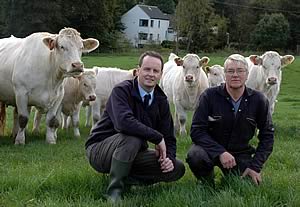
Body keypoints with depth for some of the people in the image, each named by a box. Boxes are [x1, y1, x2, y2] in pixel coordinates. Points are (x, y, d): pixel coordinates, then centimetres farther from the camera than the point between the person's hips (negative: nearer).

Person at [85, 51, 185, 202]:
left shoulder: (161, 100, 1)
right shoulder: (121, 91, -19)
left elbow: (168, 136, 4)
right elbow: (124, 122, -38)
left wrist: (169, 157, -17)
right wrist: (157, 138, -31)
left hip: (132, 153, 6)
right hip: (99, 149, -6)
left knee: (177, 169, -7)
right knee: (132, 137, -38)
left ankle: (125, 178, -4)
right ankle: (114, 190, -21)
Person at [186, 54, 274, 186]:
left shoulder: (258, 100, -5)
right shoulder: (209, 96, -12)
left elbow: (267, 135, 3)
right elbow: (196, 130, -15)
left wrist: (255, 166, -8)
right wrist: (220, 152, -28)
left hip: (240, 153, 3)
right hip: (211, 149, -2)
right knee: (195, 155, -35)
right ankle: (207, 185, 0)